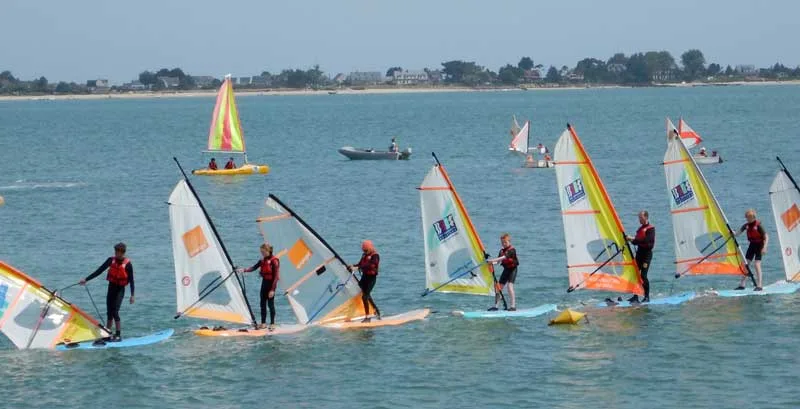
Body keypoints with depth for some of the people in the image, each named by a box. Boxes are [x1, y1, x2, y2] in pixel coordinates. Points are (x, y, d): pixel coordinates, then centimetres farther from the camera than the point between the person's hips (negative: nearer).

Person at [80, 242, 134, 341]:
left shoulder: (127, 264, -12)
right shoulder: (111, 260, 0)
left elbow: (131, 280, -9)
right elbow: (99, 271, 1)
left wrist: (132, 295, -13)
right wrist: (86, 279, -3)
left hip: (120, 289, -5)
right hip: (111, 288, 5)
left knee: (115, 312, -13)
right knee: (109, 313, 9)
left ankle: (118, 335, -5)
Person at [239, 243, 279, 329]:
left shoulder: (274, 261, -15)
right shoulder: (262, 260, 8)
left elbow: (276, 276, -16)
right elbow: (254, 267, 7)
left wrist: (272, 289, -18)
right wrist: (244, 270, -11)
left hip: (271, 283, -7)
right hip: (264, 282, 7)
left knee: (270, 304, -3)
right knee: (263, 304, 8)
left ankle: (272, 324, 5)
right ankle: (263, 323, 15)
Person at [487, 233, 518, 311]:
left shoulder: (512, 250, -15)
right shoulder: (502, 251, 8)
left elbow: (504, 257, -28)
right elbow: (498, 261, 2)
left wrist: (493, 260, -32)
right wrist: (492, 262, -20)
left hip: (512, 269, -8)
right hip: (505, 269, 8)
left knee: (510, 286, -20)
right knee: (499, 287, 5)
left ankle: (513, 306, -18)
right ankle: (496, 306, 12)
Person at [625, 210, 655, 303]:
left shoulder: (650, 228, -7)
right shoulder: (640, 228, 19)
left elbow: (646, 240, -21)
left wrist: (633, 239, -21)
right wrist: (631, 239, 0)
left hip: (647, 253, -8)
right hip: (639, 252, 8)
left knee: (643, 275, -11)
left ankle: (647, 296, -1)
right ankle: (635, 296, 6)